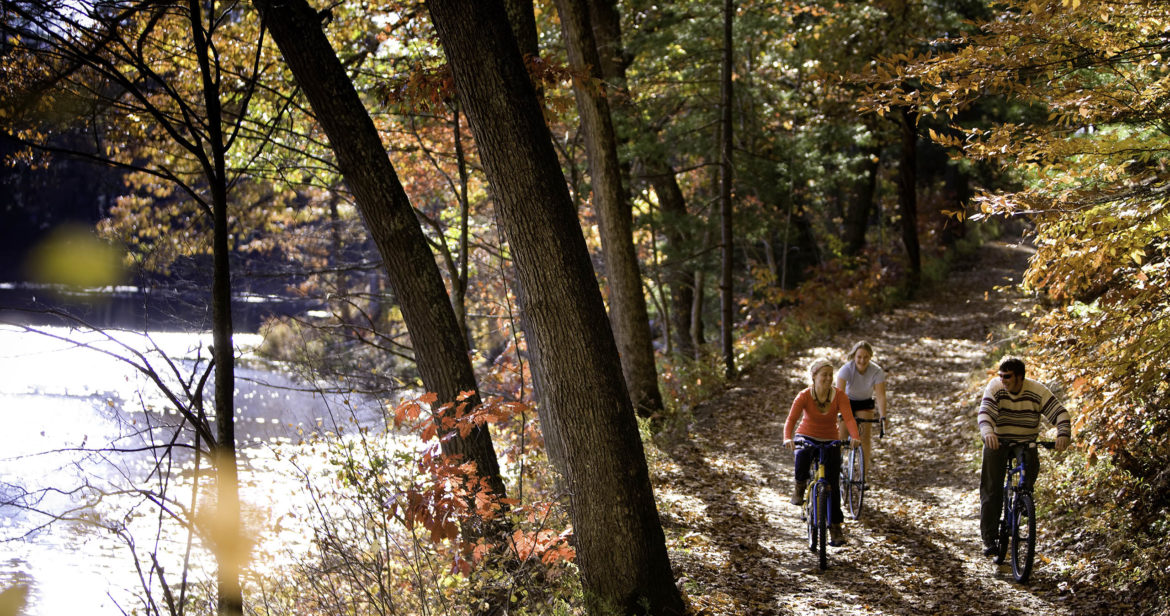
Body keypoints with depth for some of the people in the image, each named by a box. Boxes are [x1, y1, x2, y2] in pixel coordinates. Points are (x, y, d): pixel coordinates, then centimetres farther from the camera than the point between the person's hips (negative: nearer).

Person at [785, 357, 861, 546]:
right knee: (802, 458, -36)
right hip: (806, 438, -1)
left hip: (830, 441, 1)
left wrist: (855, 437, -44)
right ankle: (800, 486, -3)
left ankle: (835, 528, 1)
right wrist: (788, 438, -47)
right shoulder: (804, 396, -16)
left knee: (833, 483, -8)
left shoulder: (839, 395, -13)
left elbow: (848, 418, -25)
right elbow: (791, 419, -27)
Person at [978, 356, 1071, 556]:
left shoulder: (1037, 391, -14)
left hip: (1026, 441, 2)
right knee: (991, 488, -10)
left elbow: (1059, 412, -19)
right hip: (997, 441, -2)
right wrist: (988, 432, -49)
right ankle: (989, 538, -6)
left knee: (1031, 465, -25)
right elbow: (985, 412, -28)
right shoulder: (995, 387, -15)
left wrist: (1063, 434, -38)